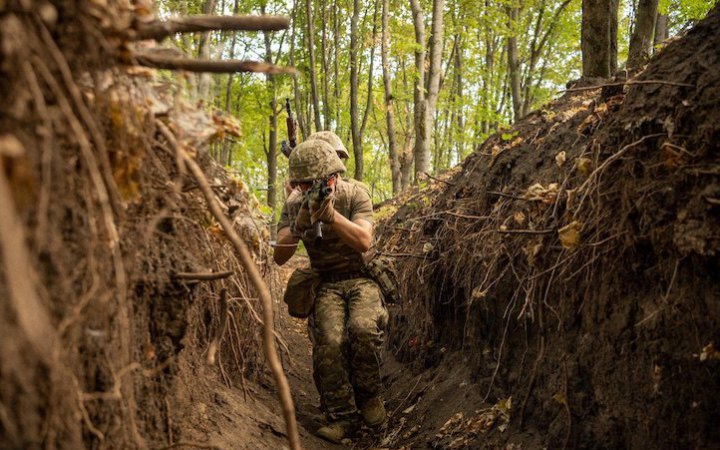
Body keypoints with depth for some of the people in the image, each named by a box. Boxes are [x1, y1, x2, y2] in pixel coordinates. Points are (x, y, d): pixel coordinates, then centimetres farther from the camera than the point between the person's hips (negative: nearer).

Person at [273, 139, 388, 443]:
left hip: (362, 278, -1)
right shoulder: (294, 206, -2)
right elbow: (280, 257, -10)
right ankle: (341, 416, -12)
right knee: (330, 342, -27)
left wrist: (331, 215, -34)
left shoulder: (355, 195, -7)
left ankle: (368, 396, -5)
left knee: (364, 329, -31)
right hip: (326, 284, 1)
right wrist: (300, 223, -27)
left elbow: (364, 242, -20)